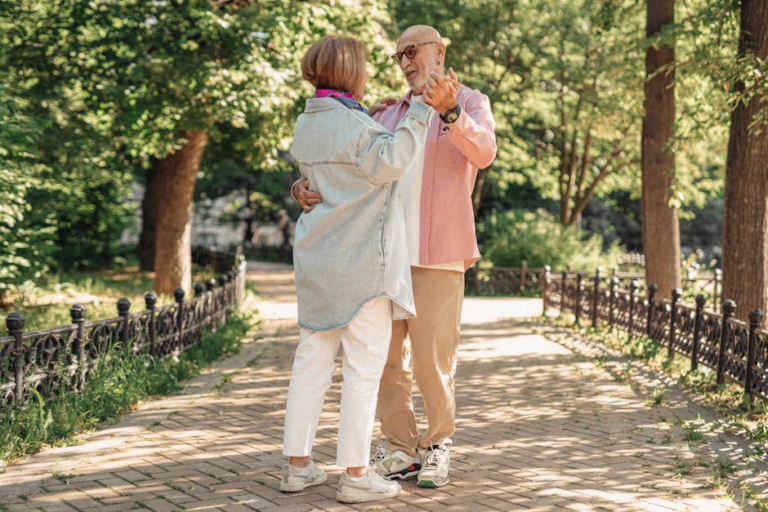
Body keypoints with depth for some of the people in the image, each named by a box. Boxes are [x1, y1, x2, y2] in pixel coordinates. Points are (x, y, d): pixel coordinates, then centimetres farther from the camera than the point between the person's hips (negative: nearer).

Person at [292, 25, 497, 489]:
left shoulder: (471, 103, 5)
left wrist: (448, 109, -35)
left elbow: (483, 153, -18)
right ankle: (402, 451, 17)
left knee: (433, 361, -2)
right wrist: (305, 187, -11)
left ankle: (438, 445, 18)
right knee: (385, 357, 6)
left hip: (437, 256, -5)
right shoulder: (389, 114, 18)